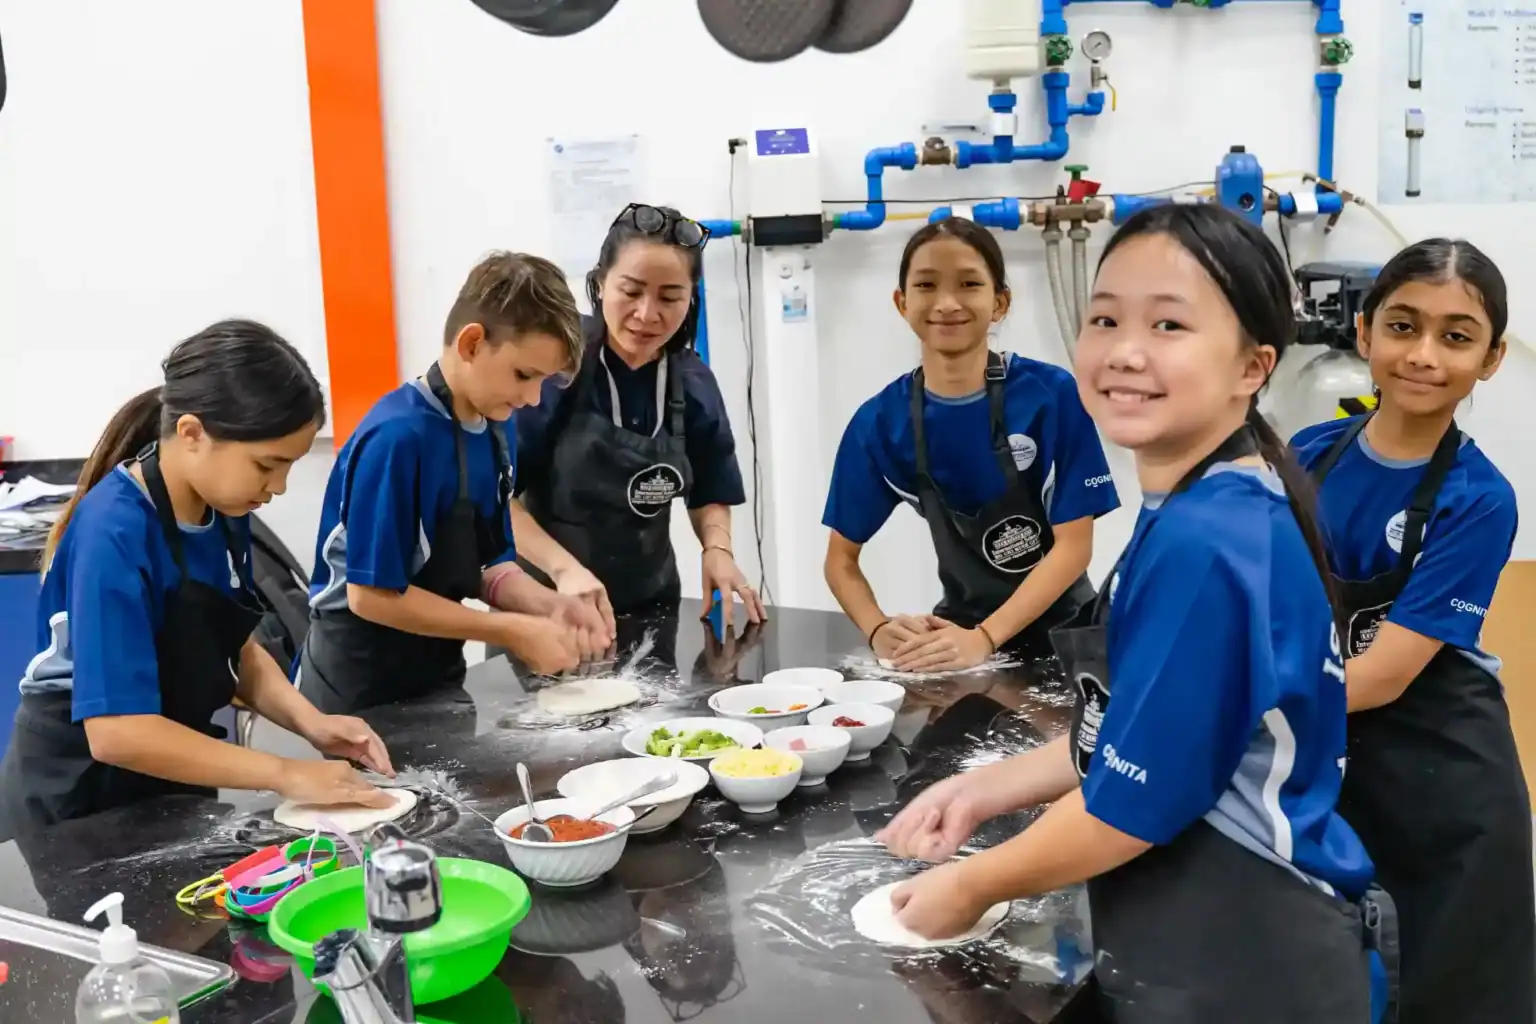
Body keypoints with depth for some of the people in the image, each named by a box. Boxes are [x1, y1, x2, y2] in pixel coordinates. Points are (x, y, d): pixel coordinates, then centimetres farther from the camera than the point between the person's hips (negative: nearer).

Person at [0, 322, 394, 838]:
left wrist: (311, 722, -13)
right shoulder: (115, 534, -29)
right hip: (79, 801, -7)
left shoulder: (224, 511, -7)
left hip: (171, 788, 7)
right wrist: (285, 774, -30)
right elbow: (117, 731, -32)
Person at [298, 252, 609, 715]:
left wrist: (551, 606, -13)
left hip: (439, 672, 8)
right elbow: (372, 594, -23)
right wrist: (513, 633, -21)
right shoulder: (397, 438, -24)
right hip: (361, 685, -7)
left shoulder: (492, 432, -1)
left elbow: (488, 565, 6)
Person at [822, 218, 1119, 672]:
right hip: (959, 626, 2)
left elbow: (1075, 544, -11)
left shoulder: (1054, 395, -12)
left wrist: (984, 638, -21)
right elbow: (842, 557, 2)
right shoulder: (880, 421, -7)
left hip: (1060, 630, -2)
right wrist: (880, 630, -17)